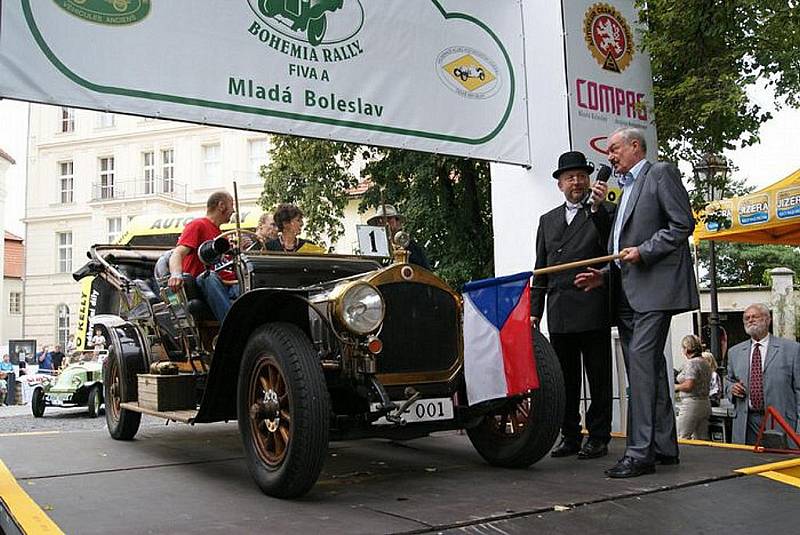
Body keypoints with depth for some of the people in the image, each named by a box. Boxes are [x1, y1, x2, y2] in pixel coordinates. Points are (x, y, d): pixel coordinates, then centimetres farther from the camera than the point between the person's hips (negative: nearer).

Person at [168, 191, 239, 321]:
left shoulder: (219, 233, 31)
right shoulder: (197, 225, 5)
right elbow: (177, 253, -12)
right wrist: (176, 274, -34)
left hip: (228, 286, 7)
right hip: (203, 284, -7)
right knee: (209, 275, -39)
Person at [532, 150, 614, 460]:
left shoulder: (604, 212, 6)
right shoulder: (548, 220, 18)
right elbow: (541, 270, 17)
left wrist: (598, 208, -17)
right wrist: (535, 310, 11)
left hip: (593, 310, -4)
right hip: (559, 314, 4)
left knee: (599, 378, 3)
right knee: (566, 379, 9)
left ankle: (598, 438, 12)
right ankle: (570, 437, 18)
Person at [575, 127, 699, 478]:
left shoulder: (661, 173, 3)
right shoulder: (625, 190, 27)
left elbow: (683, 224, -8)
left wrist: (643, 251, -14)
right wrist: (604, 275, 12)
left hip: (655, 287, -9)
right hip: (627, 292, 9)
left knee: (641, 360, -17)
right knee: (649, 366, 10)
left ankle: (640, 452, -17)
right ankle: (664, 446, 16)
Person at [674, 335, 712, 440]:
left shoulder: (691, 363, -13)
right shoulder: (705, 363, 16)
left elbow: (688, 385, -21)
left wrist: (675, 387, -4)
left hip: (692, 403, -9)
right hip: (705, 403, 9)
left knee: (682, 439, -7)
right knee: (701, 439, 10)